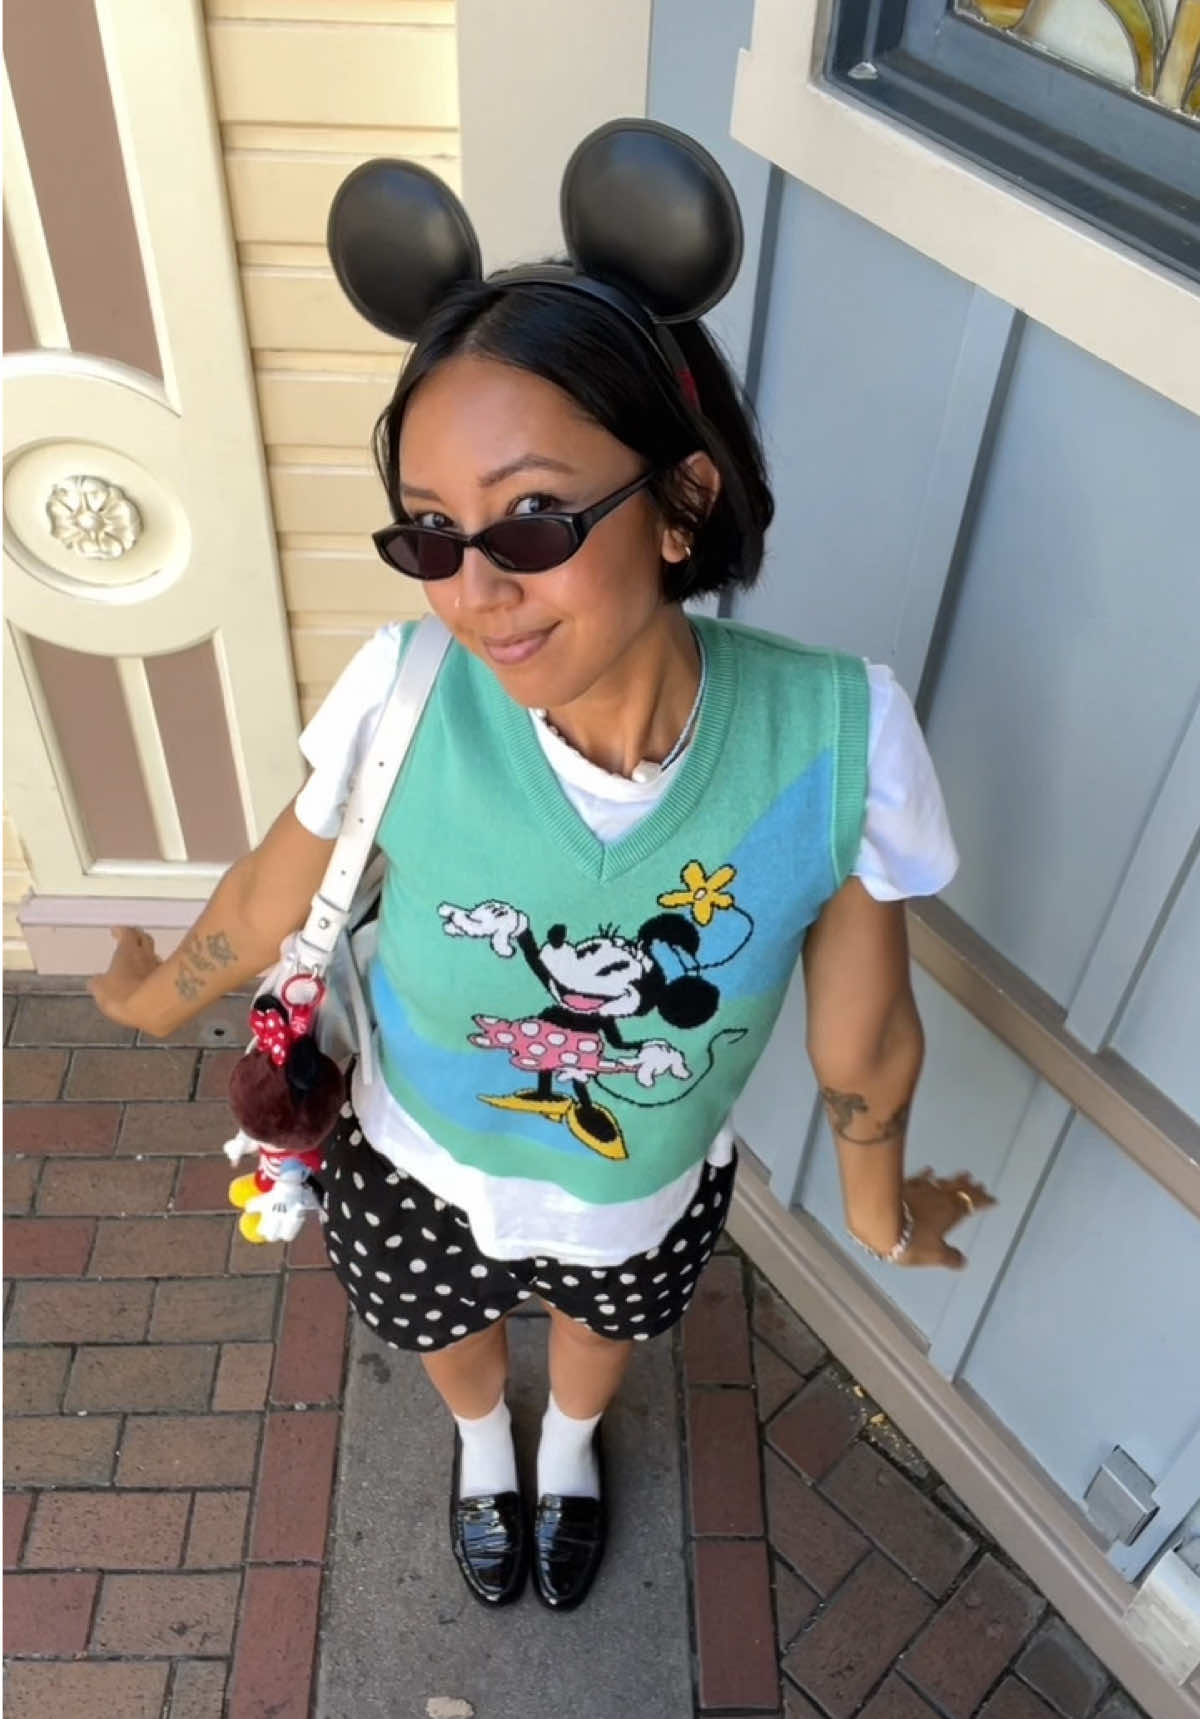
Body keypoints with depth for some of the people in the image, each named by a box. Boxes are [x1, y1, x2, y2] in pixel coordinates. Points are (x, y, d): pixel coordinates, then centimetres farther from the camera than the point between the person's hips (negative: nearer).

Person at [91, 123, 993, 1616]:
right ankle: (483, 1443, 72)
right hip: (422, 1181, 0)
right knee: (451, 1338, 33)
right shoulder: (404, 694, -33)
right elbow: (271, 900, -12)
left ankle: (570, 1445, 74)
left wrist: (880, 1211, 2)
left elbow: (863, 1039, -16)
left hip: (650, 1203, 1)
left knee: (603, 1333, 35)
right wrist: (158, 999, 7)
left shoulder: (837, 737, -33)